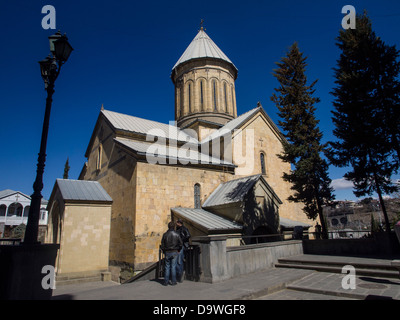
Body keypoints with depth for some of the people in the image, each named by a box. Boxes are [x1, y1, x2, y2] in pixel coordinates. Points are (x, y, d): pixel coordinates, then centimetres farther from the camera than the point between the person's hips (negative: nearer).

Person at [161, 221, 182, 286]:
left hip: (167, 252, 1)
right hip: (174, 252, -1)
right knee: (173, 267, 4)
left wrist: (164, 251, 13)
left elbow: (162, 244, 1)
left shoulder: (165, 234, -2)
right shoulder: (176, 234, -4)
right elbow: (180, 244, -1)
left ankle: (166, 282, 9)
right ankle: (173, 281, 7)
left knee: (167, 267, 7)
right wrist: (178, 250, 13)